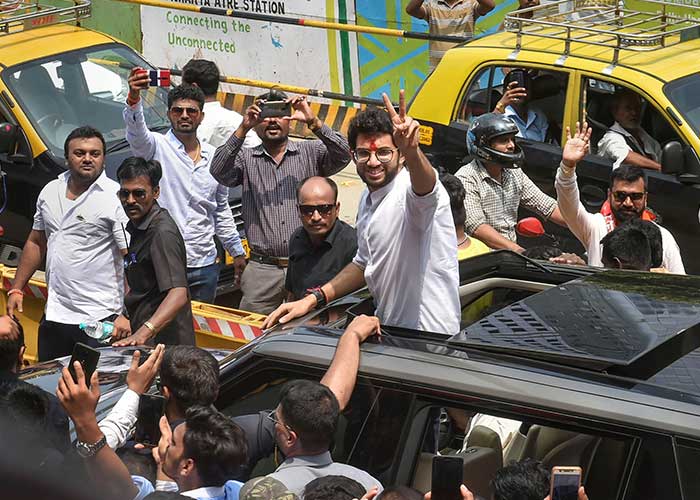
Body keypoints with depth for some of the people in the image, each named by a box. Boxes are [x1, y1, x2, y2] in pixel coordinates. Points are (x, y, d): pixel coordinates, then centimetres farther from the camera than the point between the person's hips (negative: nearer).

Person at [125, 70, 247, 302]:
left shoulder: (214, 157, 13)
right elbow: (136, 131, -26)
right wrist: (134, 98, -46)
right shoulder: (156, 147, -1)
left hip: (205, 265, 5)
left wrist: (237, 252, 21)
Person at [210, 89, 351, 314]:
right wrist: (243, 128, -16)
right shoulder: (246, 159, 9)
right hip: (263, 269, 0)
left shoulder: (311, 153, 9)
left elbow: (342, 156, -7)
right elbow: (219, 171, -9)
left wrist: (313, 122, -19)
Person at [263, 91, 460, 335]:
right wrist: (314, 299, 14)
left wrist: (412, 152, -63)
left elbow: (424, 187, -42)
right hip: (388, 329, 8)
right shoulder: (368, 198, 13)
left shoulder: (411, 189, -16)